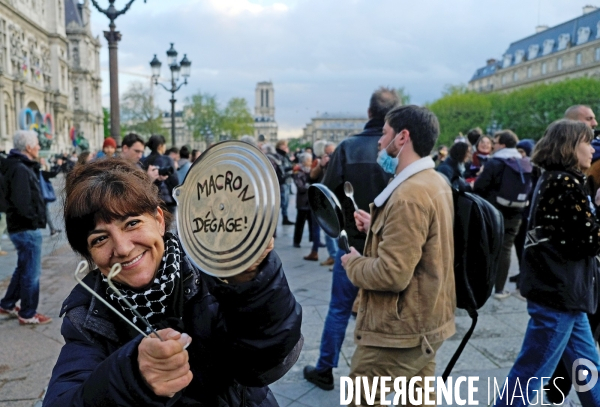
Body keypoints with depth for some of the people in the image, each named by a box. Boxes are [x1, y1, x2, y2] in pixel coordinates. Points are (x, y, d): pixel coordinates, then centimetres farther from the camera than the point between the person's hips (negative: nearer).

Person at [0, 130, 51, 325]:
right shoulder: (20, 169, -20)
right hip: (27, 228, -10)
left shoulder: (22, 166, 12)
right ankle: (28, 314, 13)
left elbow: (30, 196, 9)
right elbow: (22, 203, -27)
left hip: (23, 227, 10)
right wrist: (34, 219, -15)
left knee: (23, 269, 22)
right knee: (31, 273, 1)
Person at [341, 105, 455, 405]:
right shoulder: (436, 182, 7)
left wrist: (352, 263, -11)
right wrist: (377, 226, 11)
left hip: (400, 328, -10)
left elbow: (392, 274, -28)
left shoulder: (409, 195, -25)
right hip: (427, 321, 10)